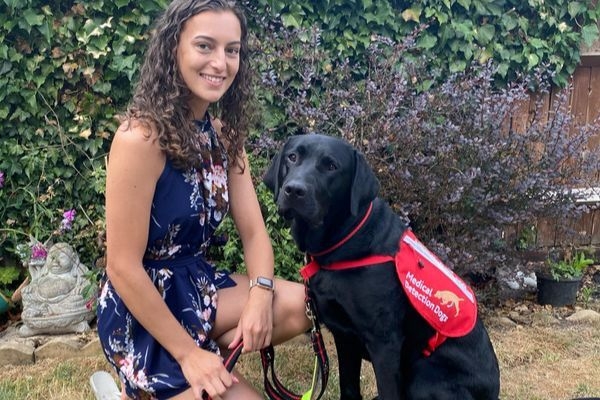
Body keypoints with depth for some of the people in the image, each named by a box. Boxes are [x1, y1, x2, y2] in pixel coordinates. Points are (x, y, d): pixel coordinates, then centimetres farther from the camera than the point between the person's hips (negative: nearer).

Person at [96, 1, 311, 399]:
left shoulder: (223, 133, 3)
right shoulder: (142, 138, -22)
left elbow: (254, 231, 0)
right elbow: (123, 267, -22)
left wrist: (259, 296, -19)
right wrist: (187, 352, -19)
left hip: (196, 286, 7)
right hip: (142, 313, -7)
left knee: (302, 305, -13)